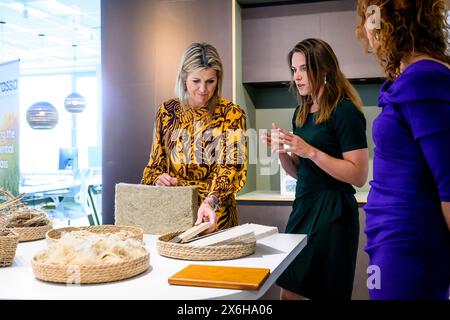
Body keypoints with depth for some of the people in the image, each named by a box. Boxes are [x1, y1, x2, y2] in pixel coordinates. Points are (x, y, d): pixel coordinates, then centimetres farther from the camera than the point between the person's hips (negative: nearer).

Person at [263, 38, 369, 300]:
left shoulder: (344, 111, -12)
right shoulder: (302, 112, 11)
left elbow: (359, 176, -17)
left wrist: (310, 151, -22)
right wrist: (283, 153, -3)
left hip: (332, 211, -7)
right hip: (303, 206, 8)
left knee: (325, 292, 5)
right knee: (289, 291, 12)